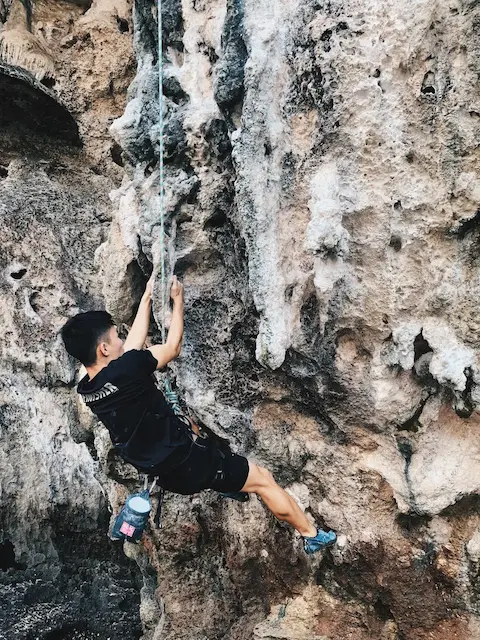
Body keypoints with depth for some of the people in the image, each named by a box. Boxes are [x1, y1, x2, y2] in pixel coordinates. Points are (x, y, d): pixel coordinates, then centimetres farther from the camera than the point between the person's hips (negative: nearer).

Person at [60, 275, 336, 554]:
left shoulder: (86, 389, -5)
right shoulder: (124, 371, -30)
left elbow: (134, 345, 8)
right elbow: (173, 347, -12)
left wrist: (147, 298, 14)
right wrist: (178, 299, 0)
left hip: (164, 468, 8)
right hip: (186, 464, -8)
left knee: (188, 423, 36)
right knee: (263, 479, 8)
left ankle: (228, 484, 45)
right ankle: (312, 535, 27)